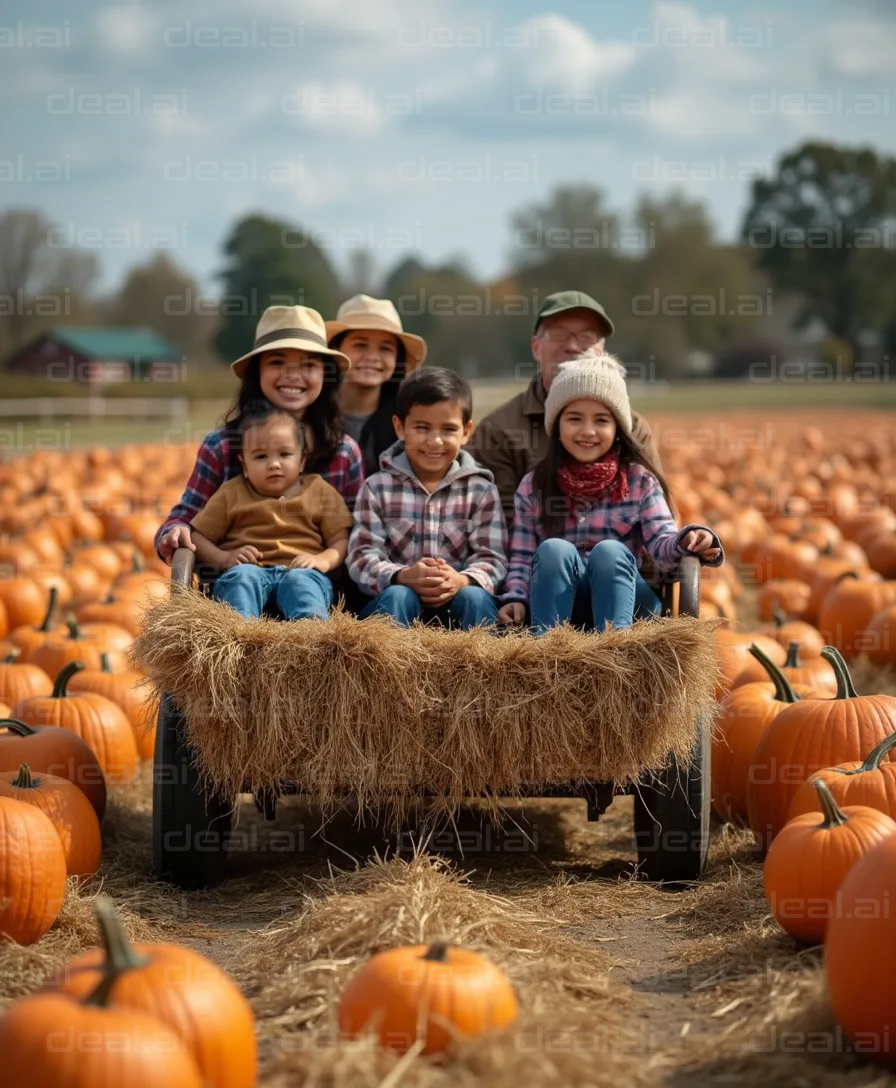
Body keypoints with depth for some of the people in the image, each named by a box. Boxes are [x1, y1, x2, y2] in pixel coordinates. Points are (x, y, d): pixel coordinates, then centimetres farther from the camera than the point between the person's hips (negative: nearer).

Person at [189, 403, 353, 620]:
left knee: (301, 580, -35)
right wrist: (226, 559, -6)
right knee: (242, 575, -34)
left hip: (301, 572, 0)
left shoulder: (320, 491, 18)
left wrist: (323, 560, -12)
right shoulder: (231, 494, 18)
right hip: (251, 571, 0)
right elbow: (199, 539, 15)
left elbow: (341, 541, 11)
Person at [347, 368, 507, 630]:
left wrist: (463, 581, -28)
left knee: (475, 597, -31)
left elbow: (492, 558, -3)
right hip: (396, 604, 0)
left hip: (456, 604, 1)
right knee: (397, 596, -33)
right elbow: (362, 556, -5)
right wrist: (403, 577, -28)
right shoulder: (378, 488, 5)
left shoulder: (481, 491, 7)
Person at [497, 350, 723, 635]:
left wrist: (686, 542, -30)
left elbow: (662, 542, -6)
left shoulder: (640, 481, 6)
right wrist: (515, 598, -13)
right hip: (557, 601, 0)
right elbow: (522, 558, 7)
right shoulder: (533, 486, 8)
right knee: (553, 549, -30)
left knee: (609, 551, -31)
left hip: (622, 598, 0)